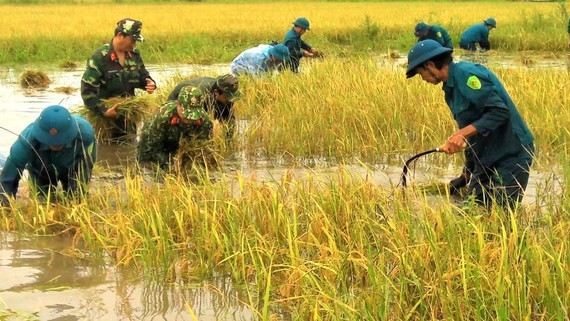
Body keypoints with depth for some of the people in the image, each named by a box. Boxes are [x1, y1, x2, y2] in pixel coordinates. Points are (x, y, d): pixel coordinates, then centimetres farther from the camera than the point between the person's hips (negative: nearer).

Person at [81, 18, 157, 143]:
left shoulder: (134, 54, 2)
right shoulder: (100, 57, -18)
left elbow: (142, 75, 18)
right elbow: (87, 89, -20)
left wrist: (149, 83, -8)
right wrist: (103, 111, -28)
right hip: (107, 118, -6)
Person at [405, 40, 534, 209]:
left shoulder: (466, 74, -18)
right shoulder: (451, 89, 14)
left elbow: (499, 111, -26)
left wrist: (462, 134, -32)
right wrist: (469, 171, 28)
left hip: (510, 155, -10)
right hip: (485, 159, 10)